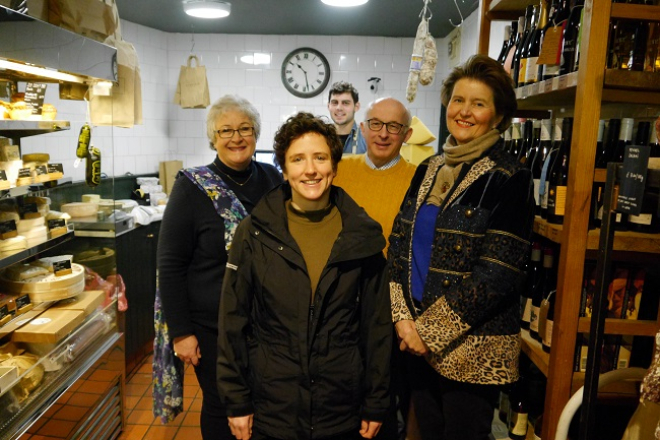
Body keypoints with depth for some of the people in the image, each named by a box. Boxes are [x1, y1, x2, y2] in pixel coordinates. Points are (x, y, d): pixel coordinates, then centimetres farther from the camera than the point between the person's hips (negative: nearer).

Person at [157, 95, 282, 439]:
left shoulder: (272, 178, 0)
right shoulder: (192, 187, -11)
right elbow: (170, 266, -9)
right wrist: (181, 332, -11)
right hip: (213, 328, -3)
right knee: (222, 405, 11)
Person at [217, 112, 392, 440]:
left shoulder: (362, 237, -5)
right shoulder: (254, 233, -7)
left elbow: (377, 324, 0)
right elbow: (233, 321, -2)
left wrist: (376, 405, 2)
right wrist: (237, 401, -2)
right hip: (270, 410, 0)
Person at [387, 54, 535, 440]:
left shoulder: (509, 179, -10)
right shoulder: (429, 170, 7)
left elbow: (497, 275, -16)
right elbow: (399, 246, 4)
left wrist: (432, 331, -14)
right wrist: (403, 319, -7)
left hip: (473, 347, -5)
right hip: (419, 338, 5)